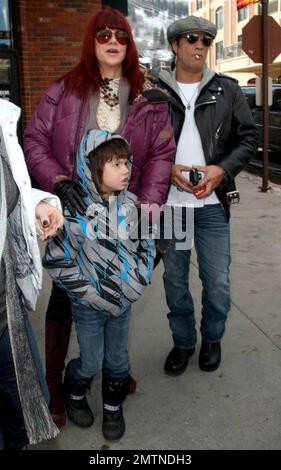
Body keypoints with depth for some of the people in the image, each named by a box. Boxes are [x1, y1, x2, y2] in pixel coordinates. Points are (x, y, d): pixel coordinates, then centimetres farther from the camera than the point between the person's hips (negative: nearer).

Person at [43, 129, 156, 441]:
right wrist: (86, 291, -14)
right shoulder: (76, 212, -20)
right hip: (89, 305, -3)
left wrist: (139, 280, -5)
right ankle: (74, 392, 45)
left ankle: (113, 406, 43)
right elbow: (56, 260, -14)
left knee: (117, 360, 17)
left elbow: (148, 243, 5)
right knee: (91, 362, 12)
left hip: (123, 301, 3)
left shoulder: (132, 204, -8)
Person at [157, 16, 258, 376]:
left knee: (217, 283, 6)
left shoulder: (227, 90, 3)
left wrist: (222, 169, -11)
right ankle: (183, 341, 33)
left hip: (212, 204, 0)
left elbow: (248, 139, 5)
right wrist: (166, 169, -13)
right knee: (175, 279, 12)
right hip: (169, 203, 0)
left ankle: (212, 339, 32)